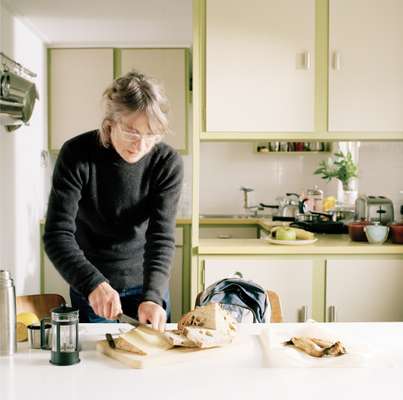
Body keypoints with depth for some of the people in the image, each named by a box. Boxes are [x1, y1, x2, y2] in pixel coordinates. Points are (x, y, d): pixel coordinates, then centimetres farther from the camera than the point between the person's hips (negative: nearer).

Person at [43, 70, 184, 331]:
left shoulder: (168, 163, -18)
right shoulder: (77, 154, -21)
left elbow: (161, 235, -22)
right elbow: (57, 234, -25)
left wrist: (152, 296, -37)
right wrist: (93, 284, -40)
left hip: (148, 282, 1)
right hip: (90, 286, -1)